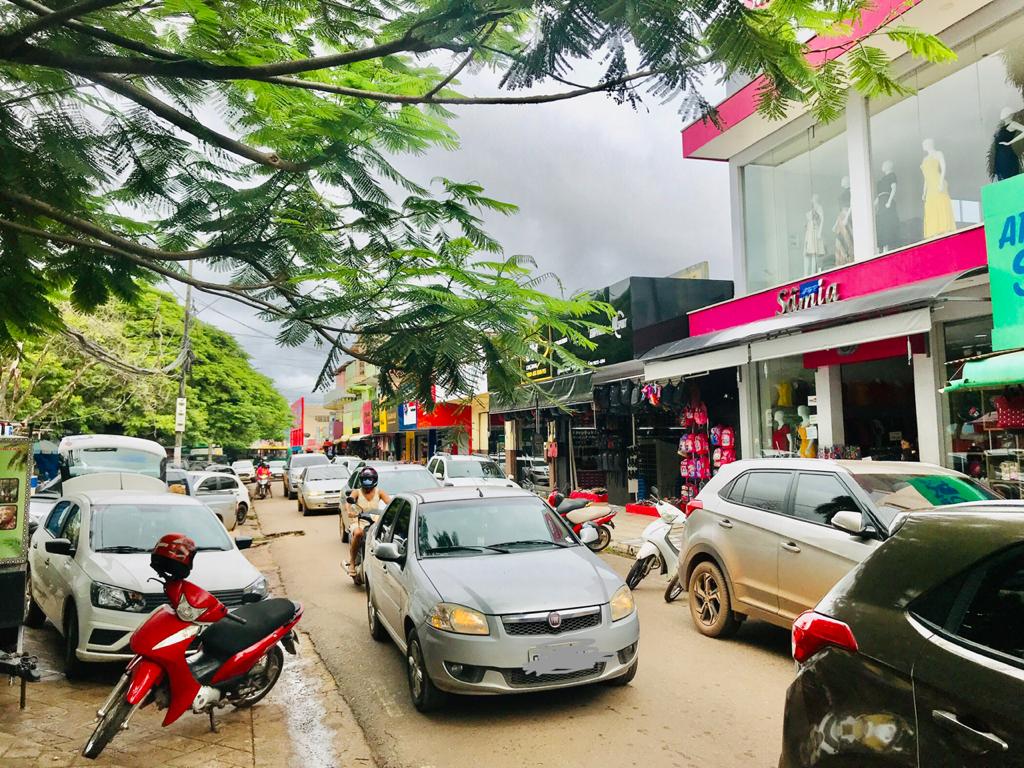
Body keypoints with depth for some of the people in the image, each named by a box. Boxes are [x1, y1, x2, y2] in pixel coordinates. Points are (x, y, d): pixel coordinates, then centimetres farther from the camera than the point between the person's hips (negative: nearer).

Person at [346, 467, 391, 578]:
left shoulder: (379, 492, 10)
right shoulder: (357, 492, 6)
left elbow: (390, 502, -6)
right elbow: (347, 504, -12)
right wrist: (349, 511, -36)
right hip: (359, 522, -1)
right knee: (358, 533, -35)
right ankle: (352, 562, -19)